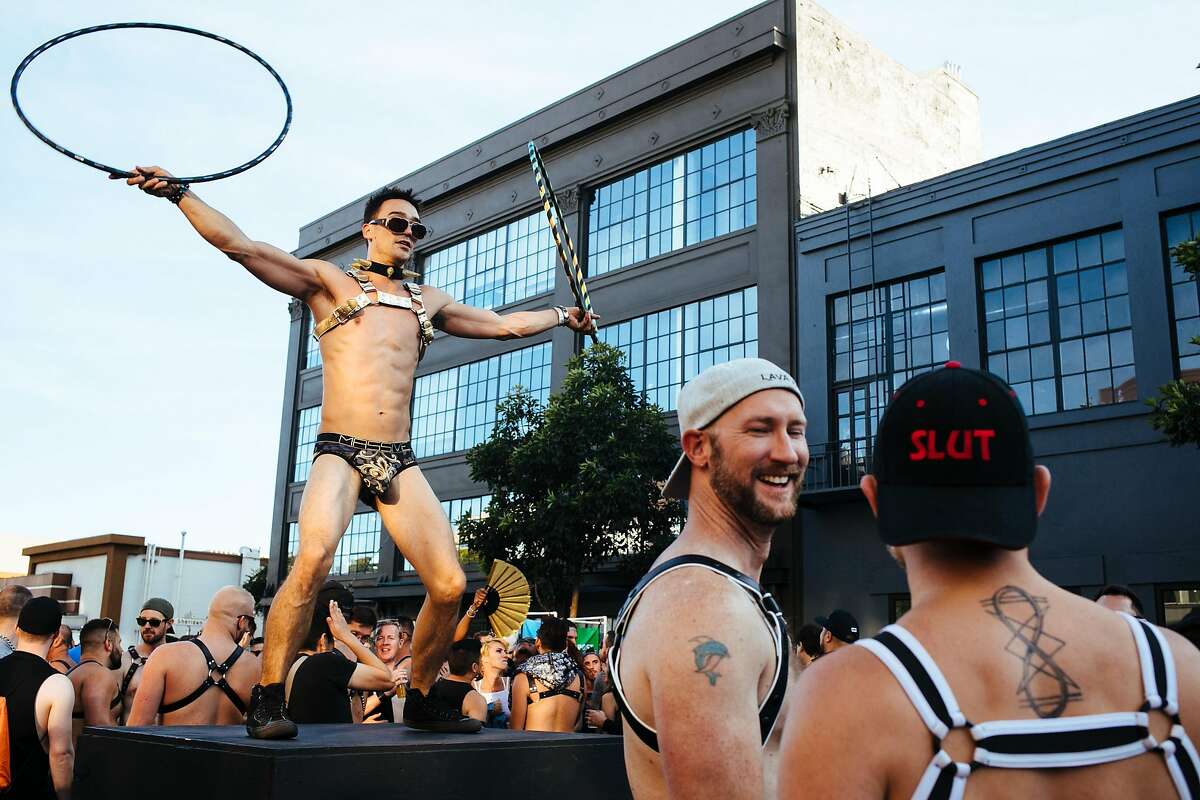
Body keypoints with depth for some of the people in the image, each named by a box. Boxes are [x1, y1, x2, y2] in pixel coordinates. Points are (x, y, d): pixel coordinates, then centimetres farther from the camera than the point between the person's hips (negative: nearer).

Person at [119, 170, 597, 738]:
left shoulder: (428, 301, 23)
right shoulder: (329, 280, 11)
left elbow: (504, 324, 34)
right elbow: (239, 245, 2)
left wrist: (561, 315, 40)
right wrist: (179, 193, -6)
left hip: (400, 461, 4)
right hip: (340, 453, -4)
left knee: (449, 585, -7)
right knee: (312, 560, -31)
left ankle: (419, 702, 15)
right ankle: (268, 702, -15)